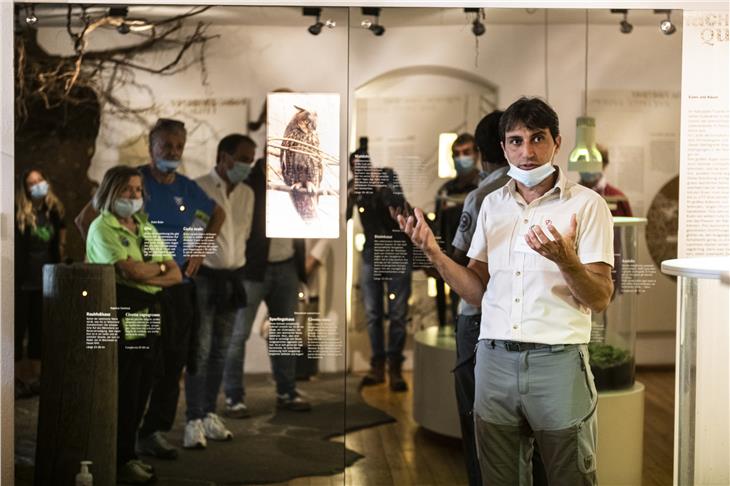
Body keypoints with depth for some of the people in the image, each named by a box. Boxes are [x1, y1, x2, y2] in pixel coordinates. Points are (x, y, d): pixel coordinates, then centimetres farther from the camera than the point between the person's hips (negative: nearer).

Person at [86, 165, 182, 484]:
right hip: (120, 323, -7)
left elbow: (175, 275, 9)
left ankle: (128, 454, 20)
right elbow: (131, 270, -18)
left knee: (141, 392, 9)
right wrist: (159, 267, 1)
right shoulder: (102, 228, -4)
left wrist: (144, 275, -9)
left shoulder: (147, 229, 17)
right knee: (123, 395, -2)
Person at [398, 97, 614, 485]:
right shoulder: (492, 204, 12)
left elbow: (600, 299, -7)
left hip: (558, 360, -4)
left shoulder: (587, 204, -3)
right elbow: (478, 292, 11)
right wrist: (433, 253, -2)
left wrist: (566, 260, -26)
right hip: (495, 360, 4)